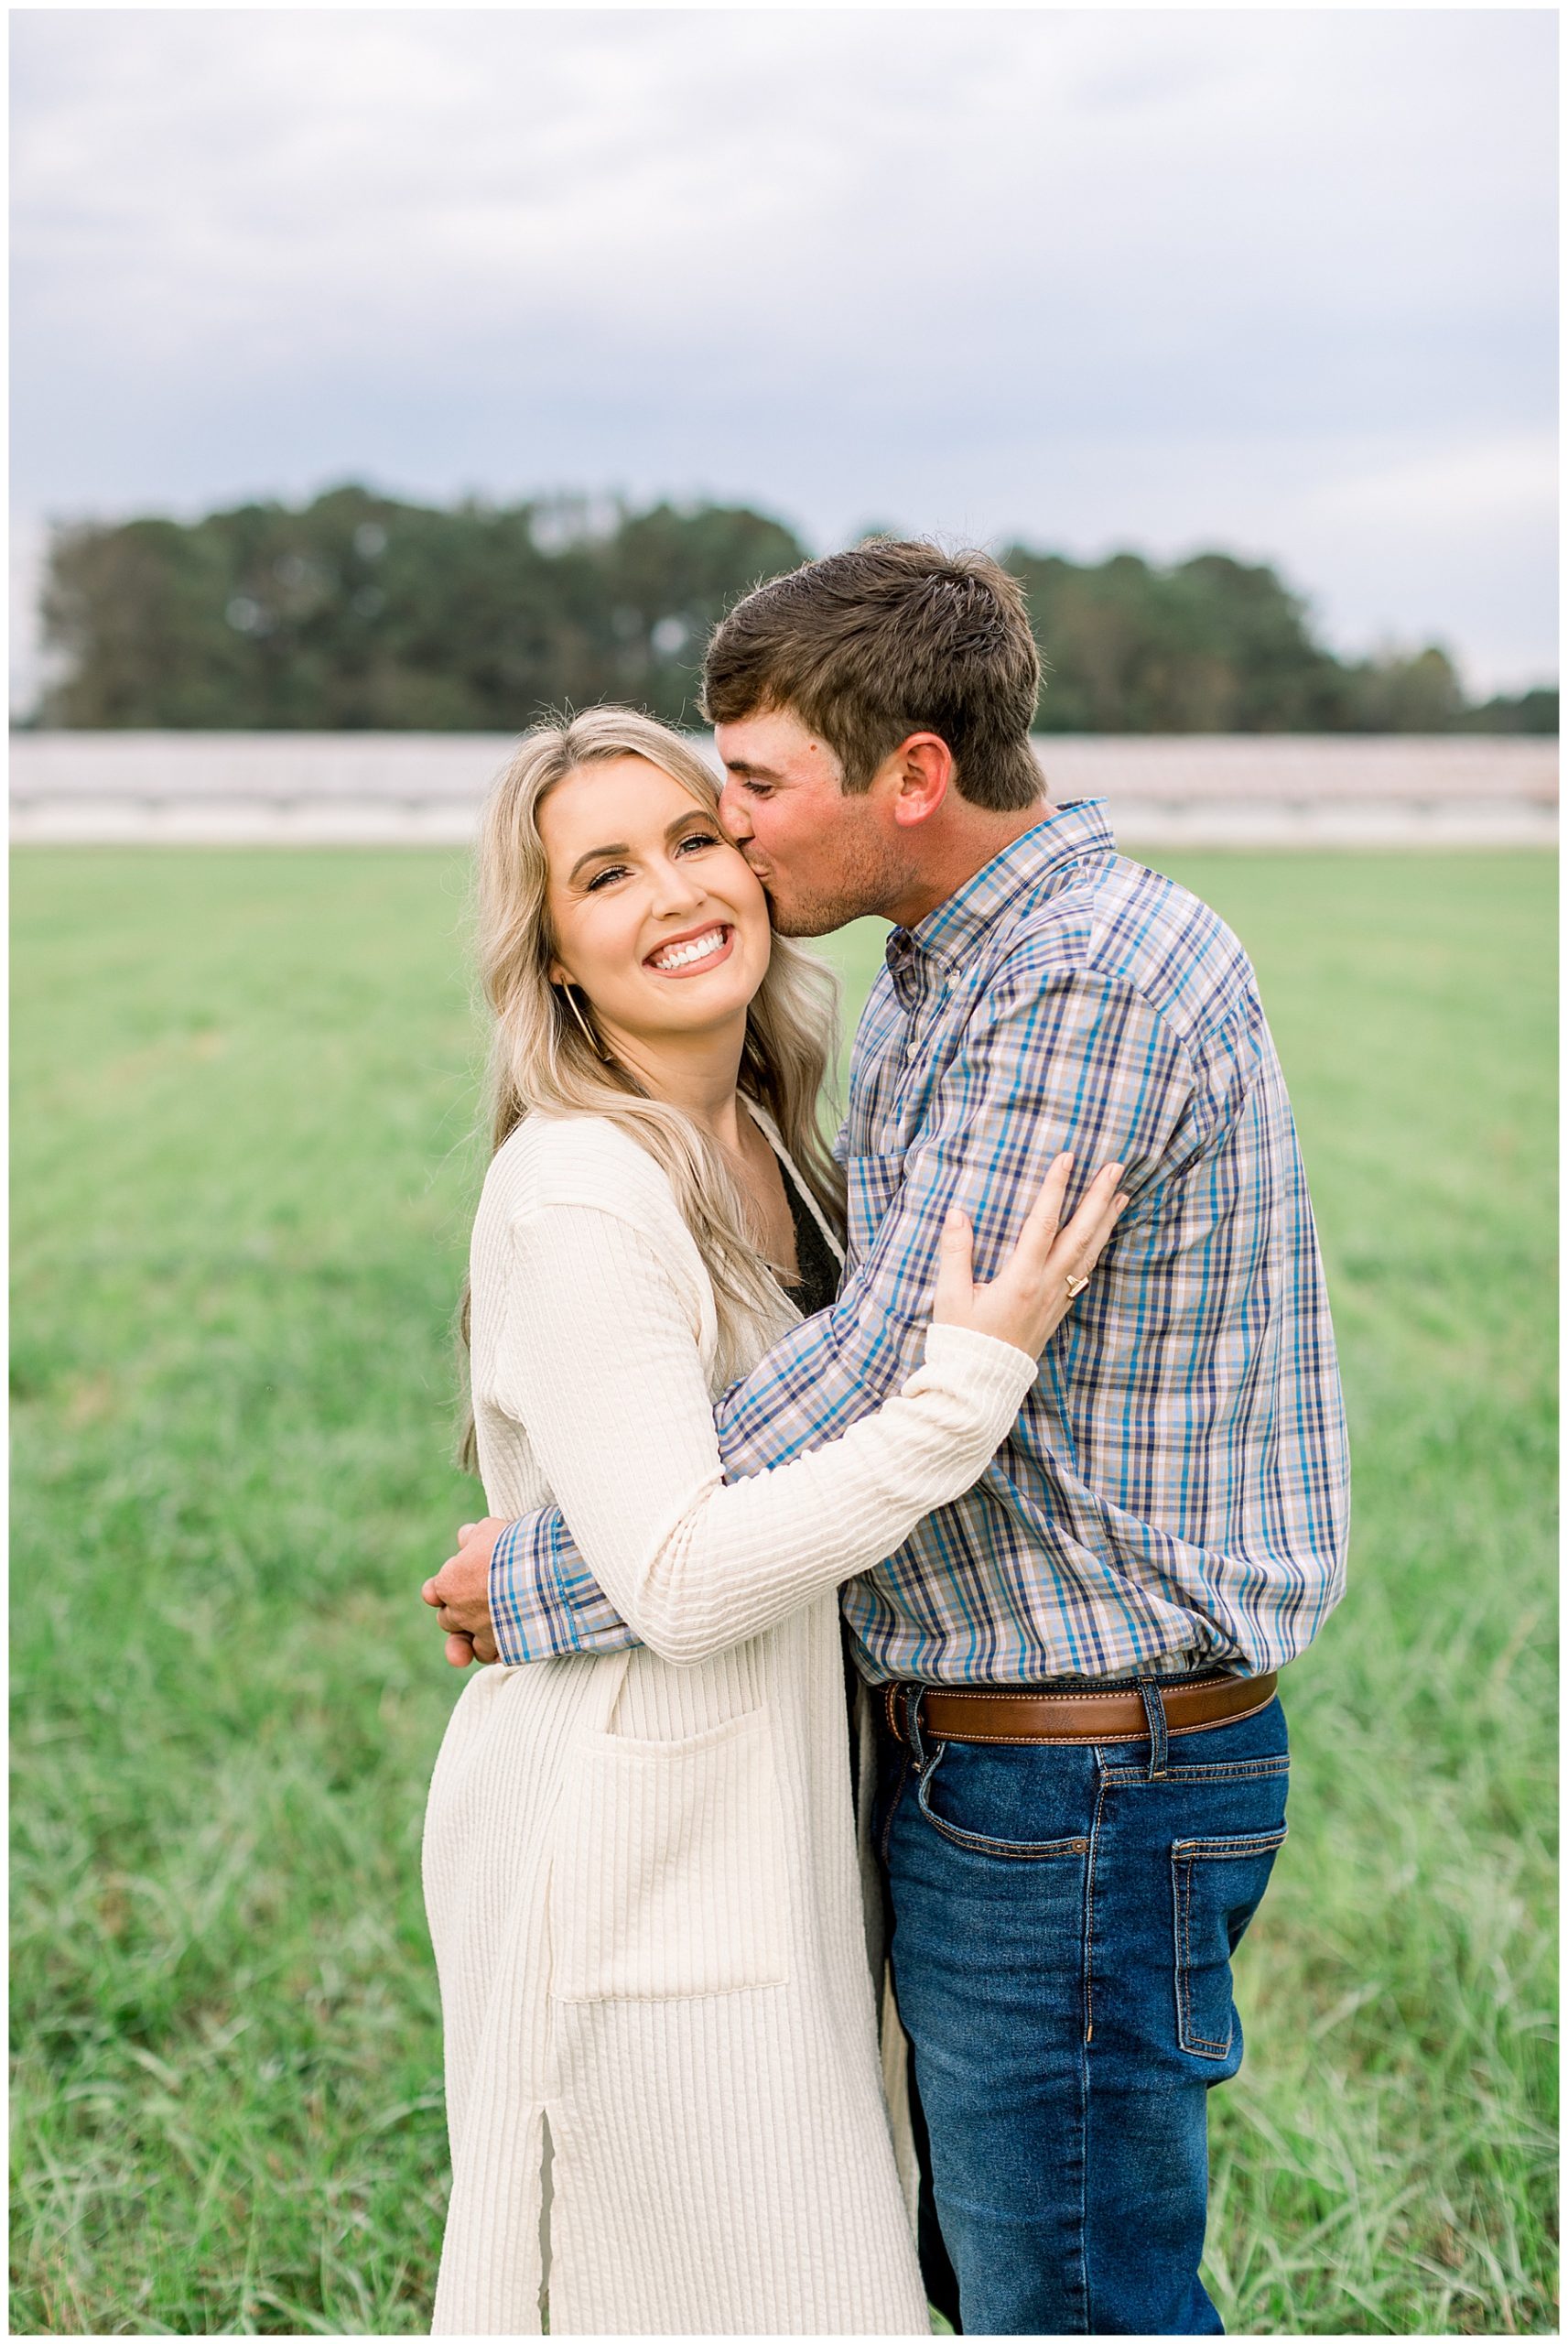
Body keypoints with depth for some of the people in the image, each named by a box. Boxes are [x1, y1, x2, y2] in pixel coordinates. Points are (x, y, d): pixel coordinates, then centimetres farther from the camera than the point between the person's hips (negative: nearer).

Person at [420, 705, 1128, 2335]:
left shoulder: (767, 1142, 6)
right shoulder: (572, 1195, -21)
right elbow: (679, 1582, -27)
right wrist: (974, 1378, -28)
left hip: (768, 1814, 9)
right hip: (628, 1837, -8)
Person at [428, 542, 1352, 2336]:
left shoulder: (1097, 983, -22)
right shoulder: (941, 977, 11)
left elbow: (888, 1393, -24)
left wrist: (534, 1581, -14)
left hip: (1081, 1781, -10)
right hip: (979, 1759, 10)